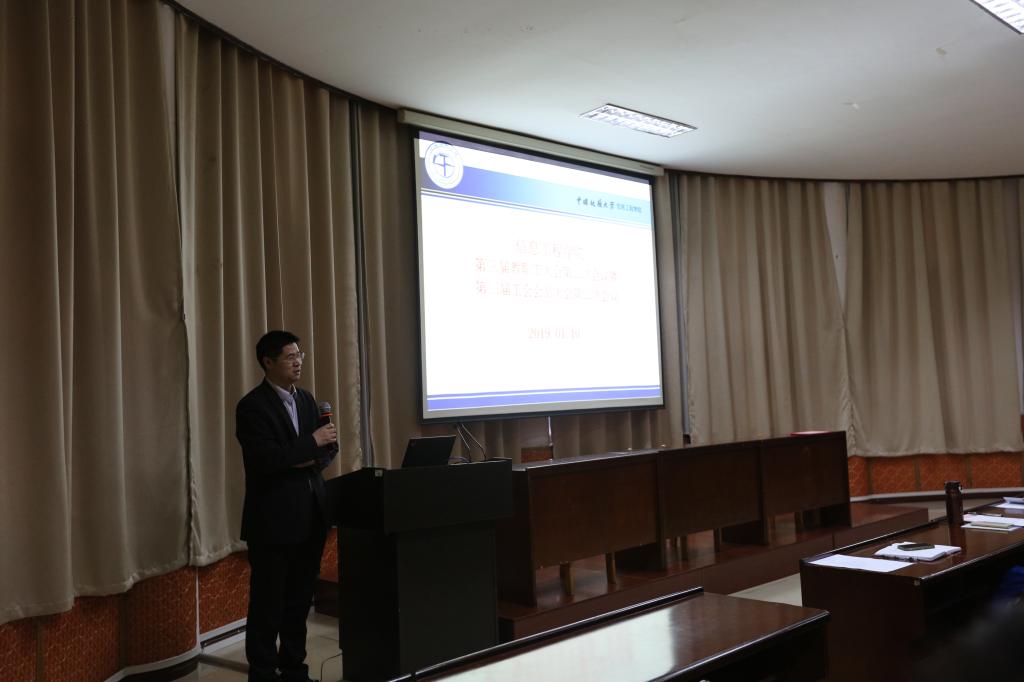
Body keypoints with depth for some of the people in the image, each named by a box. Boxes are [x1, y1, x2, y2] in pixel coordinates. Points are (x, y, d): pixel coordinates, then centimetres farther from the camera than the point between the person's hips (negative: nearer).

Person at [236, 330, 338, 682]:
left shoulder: (306, 399, 12)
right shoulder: (252, 406, -10)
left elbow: (329, 446, 14)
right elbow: (266, 459, -21)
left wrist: (314, 459, -8)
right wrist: (311, 442, -18)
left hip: (310, 516, 7)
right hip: (273, 519, -7)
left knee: (300, 599, 14)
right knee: (267, 603, 2)